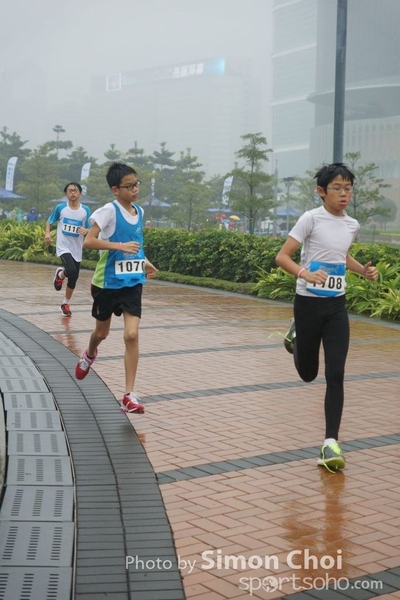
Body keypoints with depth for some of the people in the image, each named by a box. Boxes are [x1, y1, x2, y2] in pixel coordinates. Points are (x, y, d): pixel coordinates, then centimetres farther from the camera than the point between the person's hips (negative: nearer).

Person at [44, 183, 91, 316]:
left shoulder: (86, 210, -2)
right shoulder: (60, 208, -4)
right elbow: (49, 221, 10)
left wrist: (86, 231, -21)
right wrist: (47, 233, -8)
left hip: (77, 249, 3)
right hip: (63, 247, -3)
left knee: (73, 279, 10)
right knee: (71, 271, -27)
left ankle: (66, 303, 31)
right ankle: (60, 274, 9)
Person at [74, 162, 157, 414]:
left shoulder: (139, 211, 5)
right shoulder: (109, 210, -15)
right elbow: (89, 241, -22)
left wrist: (144, 261, 7)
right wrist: (120, 246, -31)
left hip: (133, 282, 3)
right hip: (108, 282, -3)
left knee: (132, 335, -10)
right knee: (102, 332, 16)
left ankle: (129, 395, -7)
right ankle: (90, 356, 54)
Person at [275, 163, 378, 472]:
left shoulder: (352, 225, 6)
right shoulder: (311, 219, -11)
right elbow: (282, 256, -13)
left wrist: (364, 270, 8)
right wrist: (305, 274, -31)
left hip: (337, 306, 4)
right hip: (309, 303, -3)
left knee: (336, 375, -7)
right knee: (308, 373, 12)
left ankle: (331, 443, -2)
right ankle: (296, 335, 45)